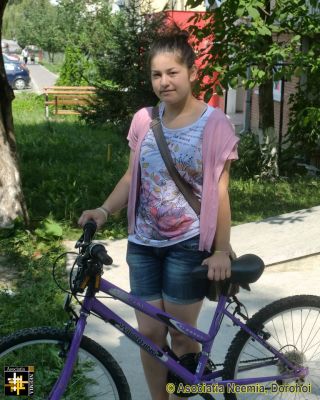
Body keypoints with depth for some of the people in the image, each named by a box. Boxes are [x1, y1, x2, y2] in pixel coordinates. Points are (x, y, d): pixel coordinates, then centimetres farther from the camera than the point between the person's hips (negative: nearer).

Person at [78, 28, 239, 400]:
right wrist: (104, 209, -7)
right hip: (143, 242, 4)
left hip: (188, 244, -4)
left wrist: (221, 250, -11)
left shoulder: (214, 123, -10)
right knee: (149, 332, 8)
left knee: (181, 335, 6)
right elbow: (132, 176, 9)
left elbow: (219, 192, -8)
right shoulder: (143, 119, 2)